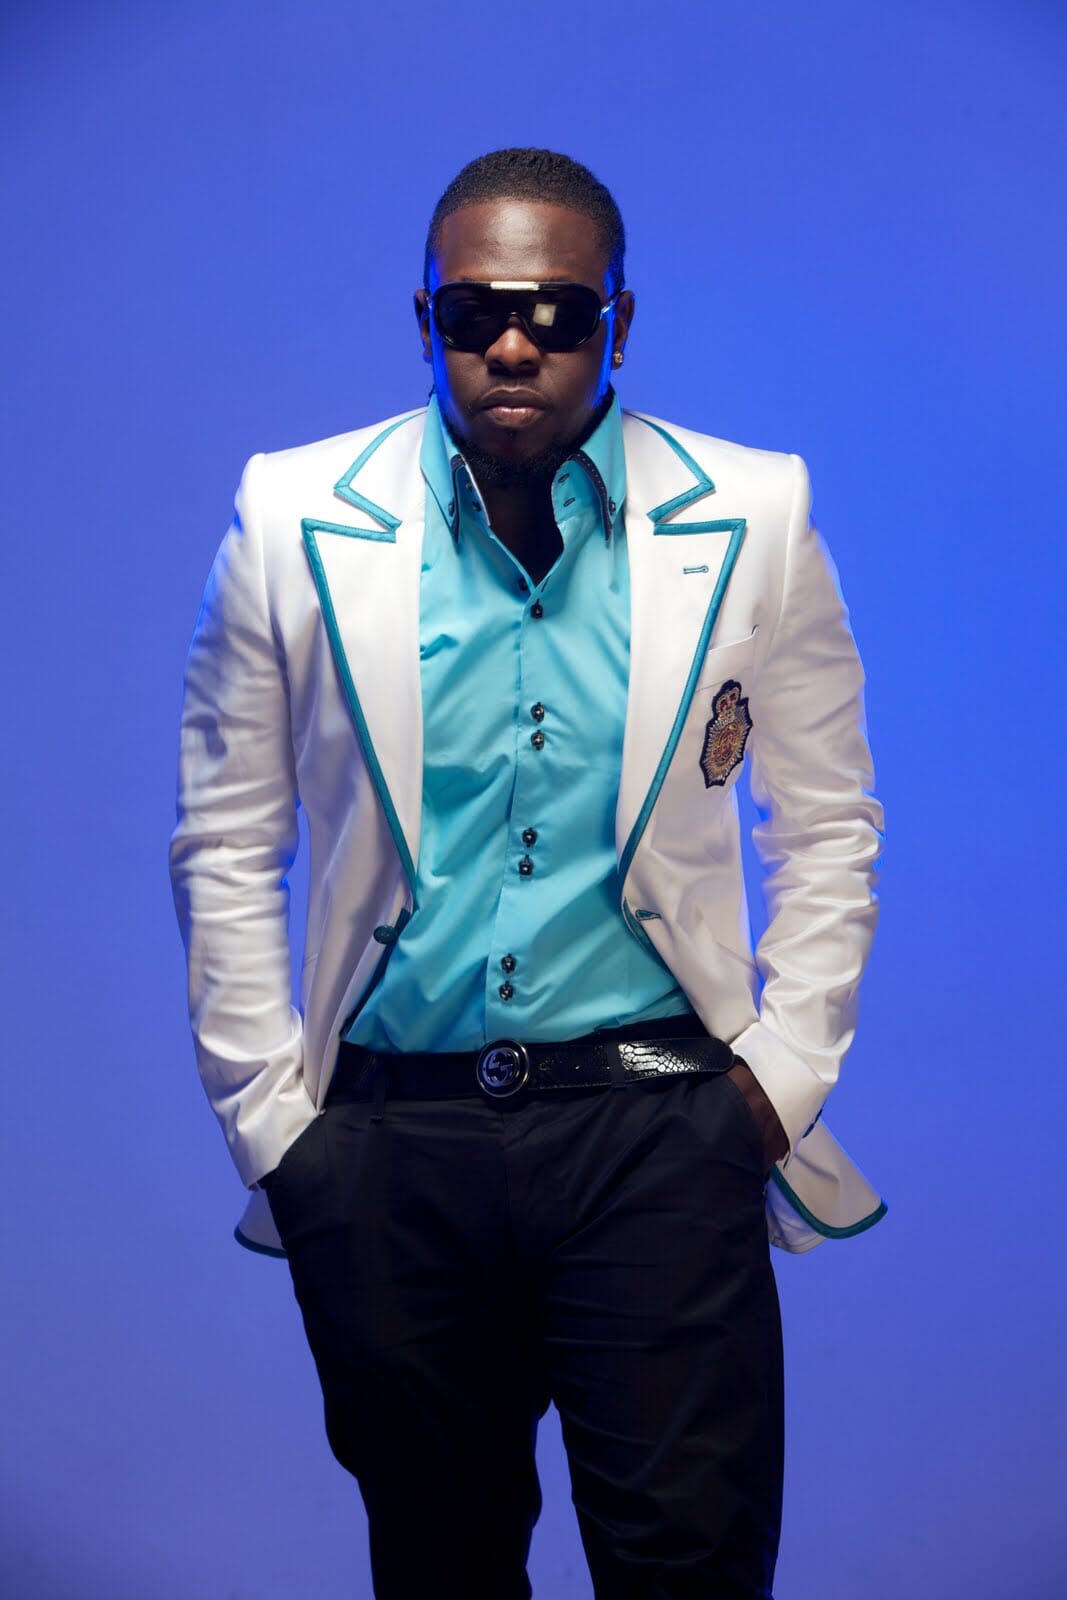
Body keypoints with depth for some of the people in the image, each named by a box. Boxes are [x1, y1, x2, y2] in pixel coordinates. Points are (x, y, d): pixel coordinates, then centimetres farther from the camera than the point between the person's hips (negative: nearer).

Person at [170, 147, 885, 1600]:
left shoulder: (752, 519, -1)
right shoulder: (295, 522, 0)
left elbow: (828, 825, 8)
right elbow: (226, 842, 5)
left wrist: (784, 1074, 0)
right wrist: (267, 1111, 2)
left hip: (657, 1129, -1)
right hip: (388, 1139, 1)